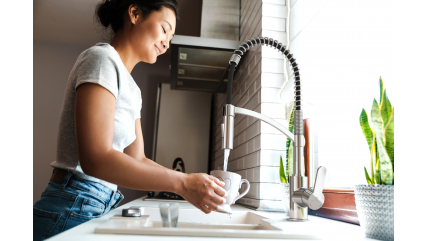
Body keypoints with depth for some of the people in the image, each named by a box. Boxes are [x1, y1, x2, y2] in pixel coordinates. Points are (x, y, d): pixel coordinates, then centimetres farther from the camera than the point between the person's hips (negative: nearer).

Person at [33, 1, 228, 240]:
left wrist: (195, 182, 0)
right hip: (72, 211, -8)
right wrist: (182, 184, -22)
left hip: (101, 208, 8)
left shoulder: (131, 90, 14)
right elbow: (96, 159, -22)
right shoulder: (102, 58, -12)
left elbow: (137, 160, 10)